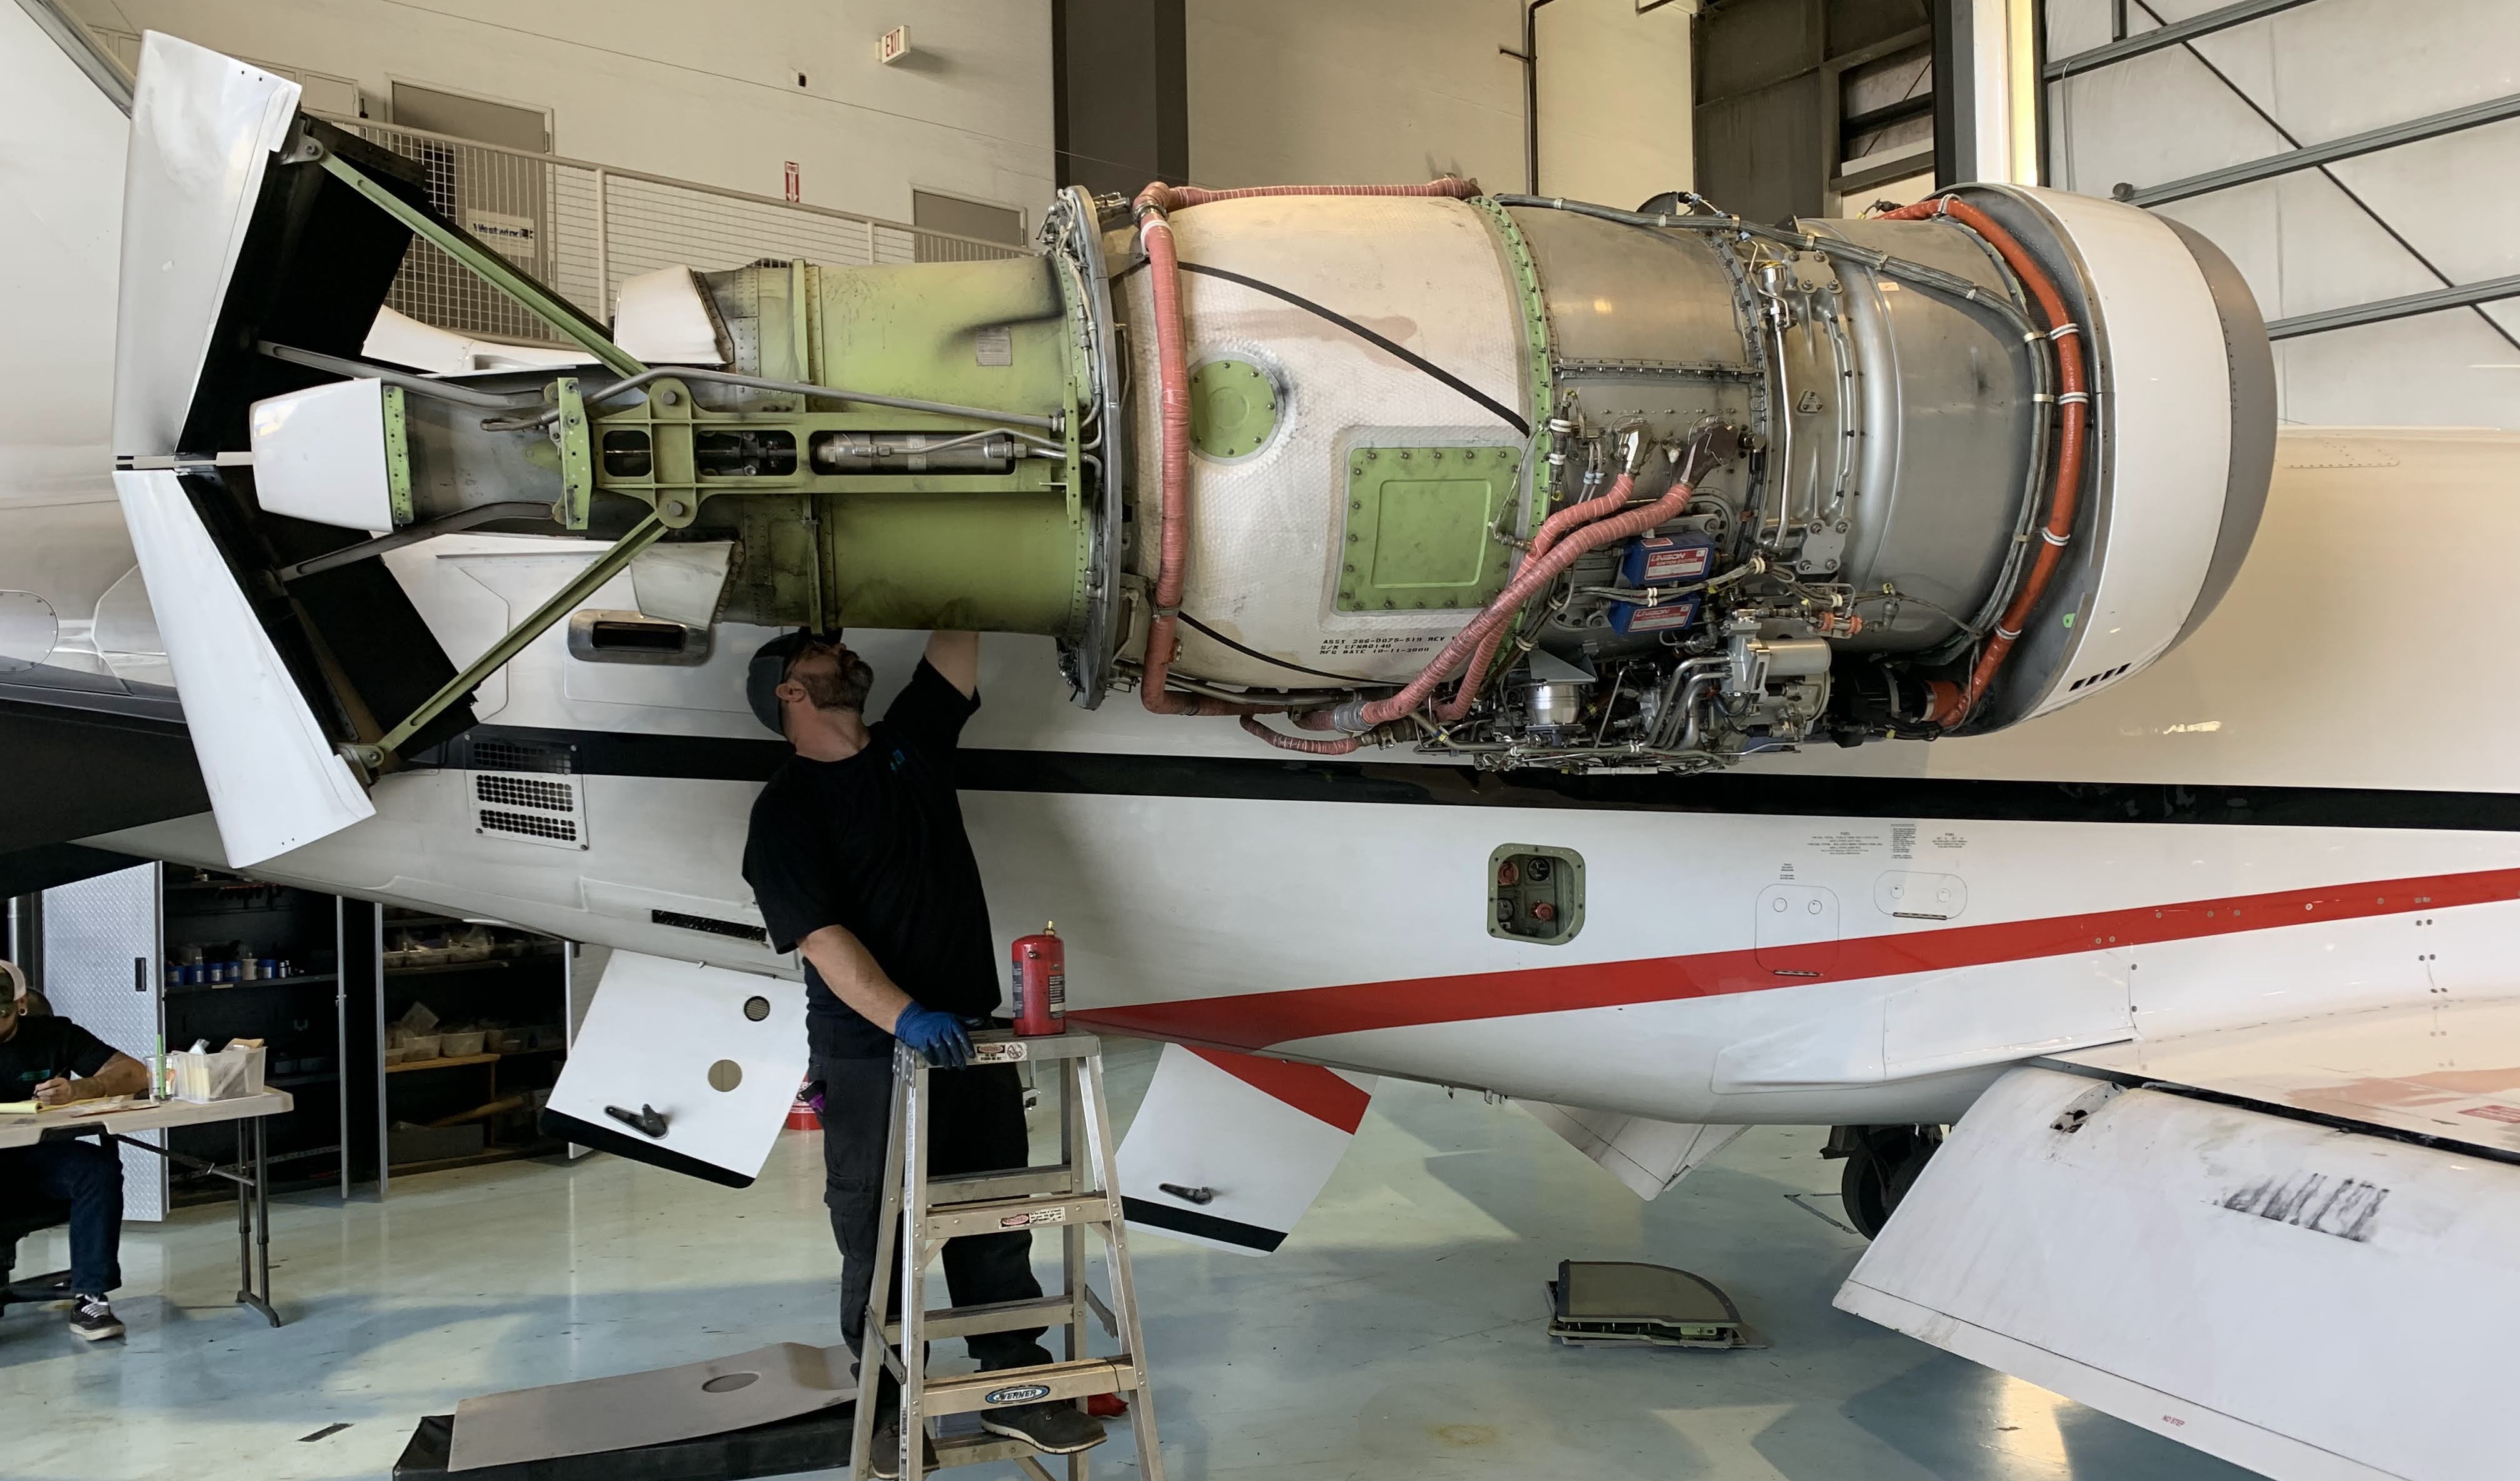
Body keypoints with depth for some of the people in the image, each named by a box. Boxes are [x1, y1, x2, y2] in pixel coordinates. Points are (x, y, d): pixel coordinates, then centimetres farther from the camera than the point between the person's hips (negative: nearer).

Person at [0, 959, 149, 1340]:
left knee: (100, 1168, -30)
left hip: (39, 1159, 1)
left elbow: (136, 1074, -5)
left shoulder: (54, 1034, 3)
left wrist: (78, 1089, -25)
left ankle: (89, 1298, -26)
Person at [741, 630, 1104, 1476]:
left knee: (997, 1221, 10)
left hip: (970, 1035, 5)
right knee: (880, 1237, 6)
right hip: (870, 1055, -5)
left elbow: (957, 643, 9)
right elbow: (822, 937, -17)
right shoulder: (785, 810, -6)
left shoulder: (912, 739, 10)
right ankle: (892, 1405, 21)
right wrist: (904, 1015, -29)